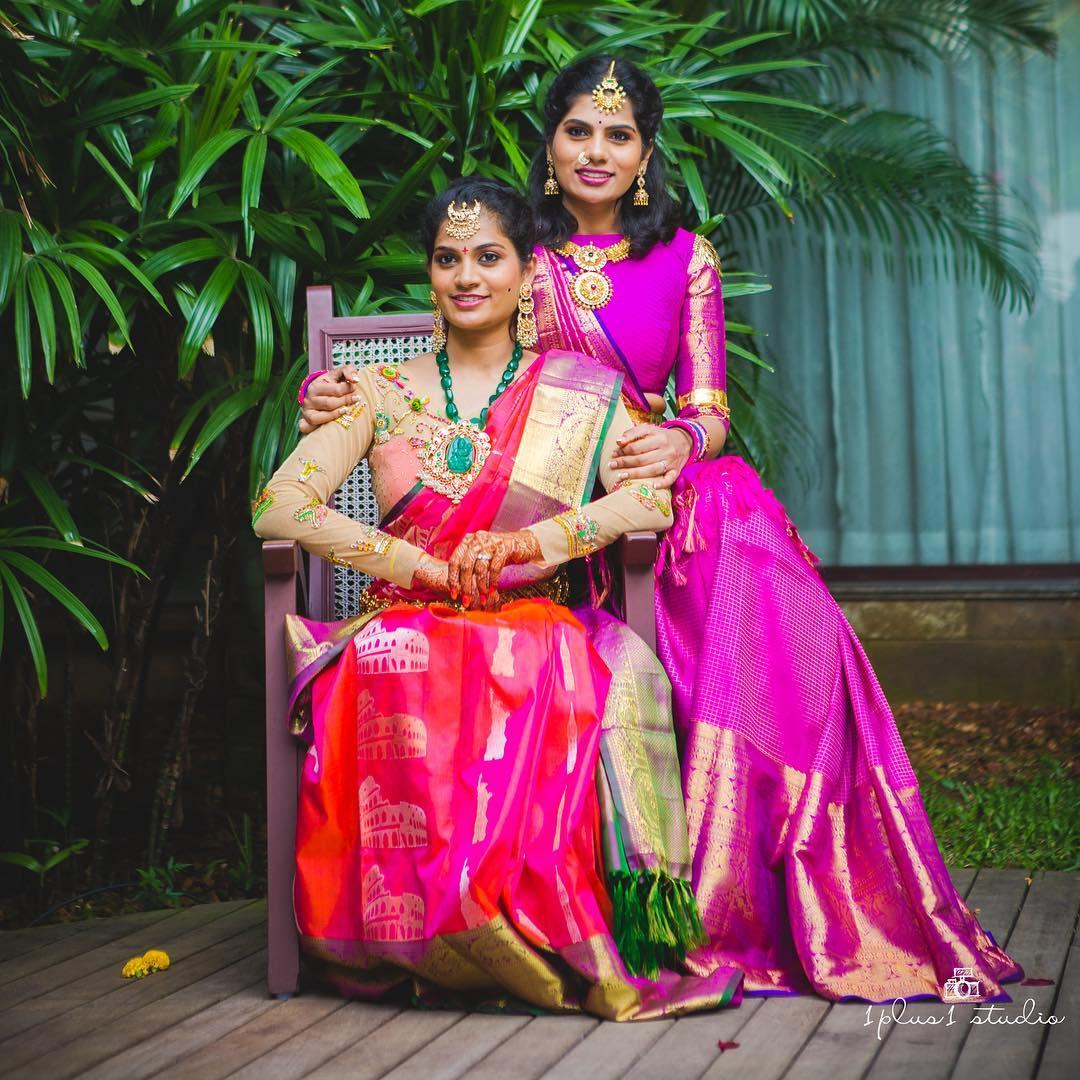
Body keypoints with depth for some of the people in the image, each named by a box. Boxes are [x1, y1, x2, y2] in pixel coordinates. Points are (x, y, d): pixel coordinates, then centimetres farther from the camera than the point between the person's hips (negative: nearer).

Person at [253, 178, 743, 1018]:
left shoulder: (580, 391, 14)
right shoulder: (383, 393, 14)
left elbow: (651, 499, -2)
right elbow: (278, 506, 1)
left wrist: (525, 541, -18)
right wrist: (422, 566, -12)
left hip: (534, 627, 0)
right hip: (408, 626, 1)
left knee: (607, 674, -37)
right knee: (395, 676, -37)